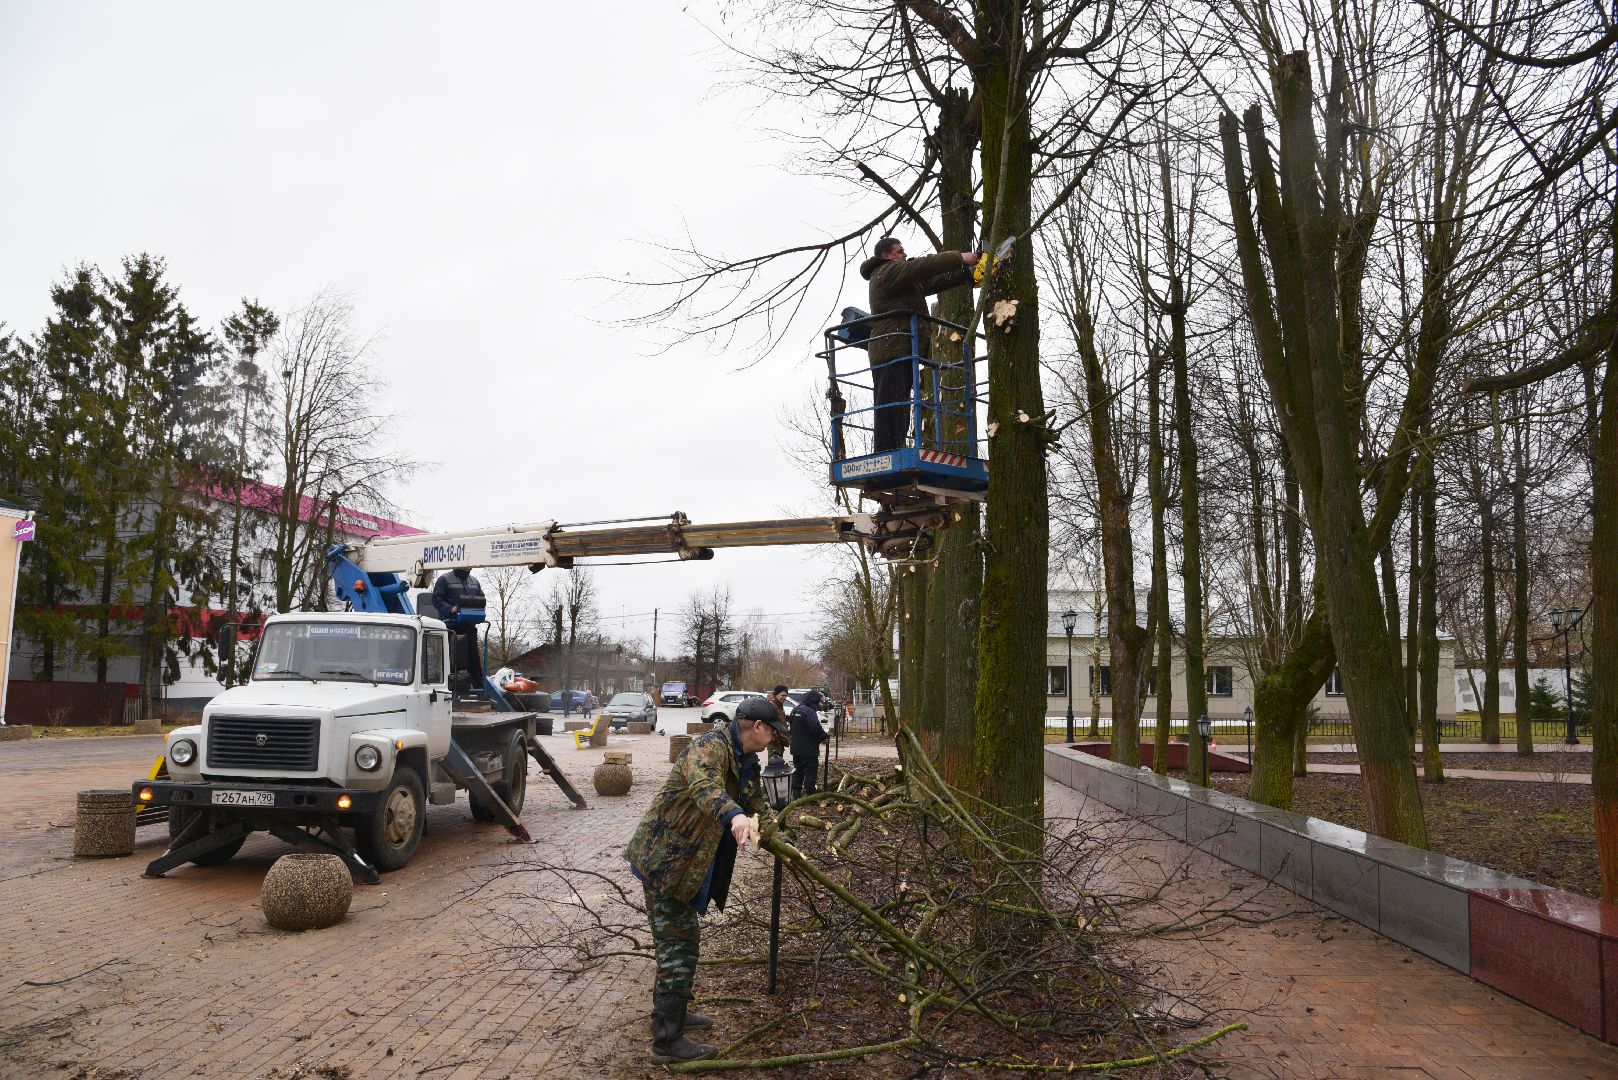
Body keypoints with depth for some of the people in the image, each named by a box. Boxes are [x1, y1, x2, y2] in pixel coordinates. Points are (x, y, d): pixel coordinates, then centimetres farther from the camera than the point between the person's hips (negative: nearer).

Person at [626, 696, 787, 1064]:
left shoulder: (746, 761, 10)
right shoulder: (712, 745, -21)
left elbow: (756, 805, 25)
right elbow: (703, 781, -43)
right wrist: (734, 814, -59)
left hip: (686, 863, 10)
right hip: (665, 860, -10)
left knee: (680, 941, 22)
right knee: (678, 946, -4)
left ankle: (672, 1012, 39)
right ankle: (667, 1042, 5)